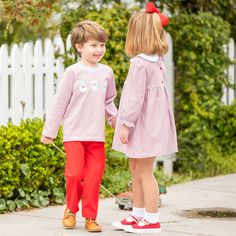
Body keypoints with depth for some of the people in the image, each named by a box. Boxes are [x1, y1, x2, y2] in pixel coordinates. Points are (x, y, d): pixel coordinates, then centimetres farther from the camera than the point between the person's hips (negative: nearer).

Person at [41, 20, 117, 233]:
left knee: (94, 176, 1)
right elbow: (60, 103, -1)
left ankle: (90, 217, 11)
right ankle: (71, 210, 17)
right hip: (74, 134, -3)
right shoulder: (73, 72, -4)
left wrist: (116, 119, 1)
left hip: (96, 135, 3)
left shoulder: (106, 72, 6)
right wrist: (49, 131, 1)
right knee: (74, 174, -6)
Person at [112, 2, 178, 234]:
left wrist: (126, 124, -16)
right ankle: (137, 215, 25)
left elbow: (135, 97, -21)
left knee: (144, 172, -3)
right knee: (136, 169, 18)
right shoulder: (157, 61, 9)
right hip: (149, 124, 10)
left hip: (144, 125, -10)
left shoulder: (140, 63, -19)